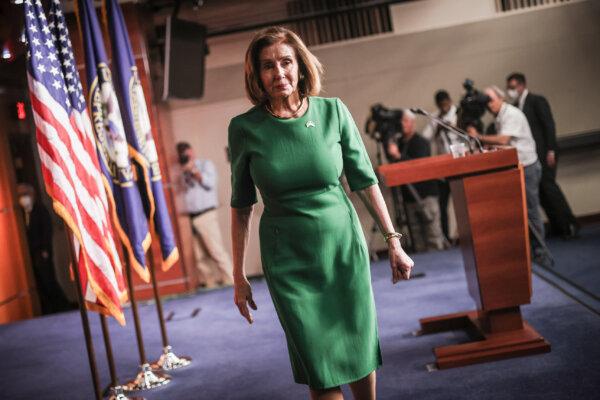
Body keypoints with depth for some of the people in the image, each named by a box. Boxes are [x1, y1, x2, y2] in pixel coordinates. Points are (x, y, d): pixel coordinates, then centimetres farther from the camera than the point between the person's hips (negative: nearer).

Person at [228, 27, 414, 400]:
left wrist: (394, 242, 1)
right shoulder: (245, 128, -7)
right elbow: (242, 206, 0)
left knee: (361, 351, 12)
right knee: (320, 368, 0)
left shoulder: (333, 111, -5)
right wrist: (239, 275, 3)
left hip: (344, 245, 1)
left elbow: (365, 180, 2)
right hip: (288, 260, -1)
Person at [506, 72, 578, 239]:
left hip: (543, 153, -6)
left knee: (547, 186, -11)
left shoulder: (537, 101, -5)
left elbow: (549, 125, -11)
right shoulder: (514, 106, 13)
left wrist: (551, 151, -16)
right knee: (541, 190, 3)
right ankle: (557, 226, 8)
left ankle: (568, 225, -2)